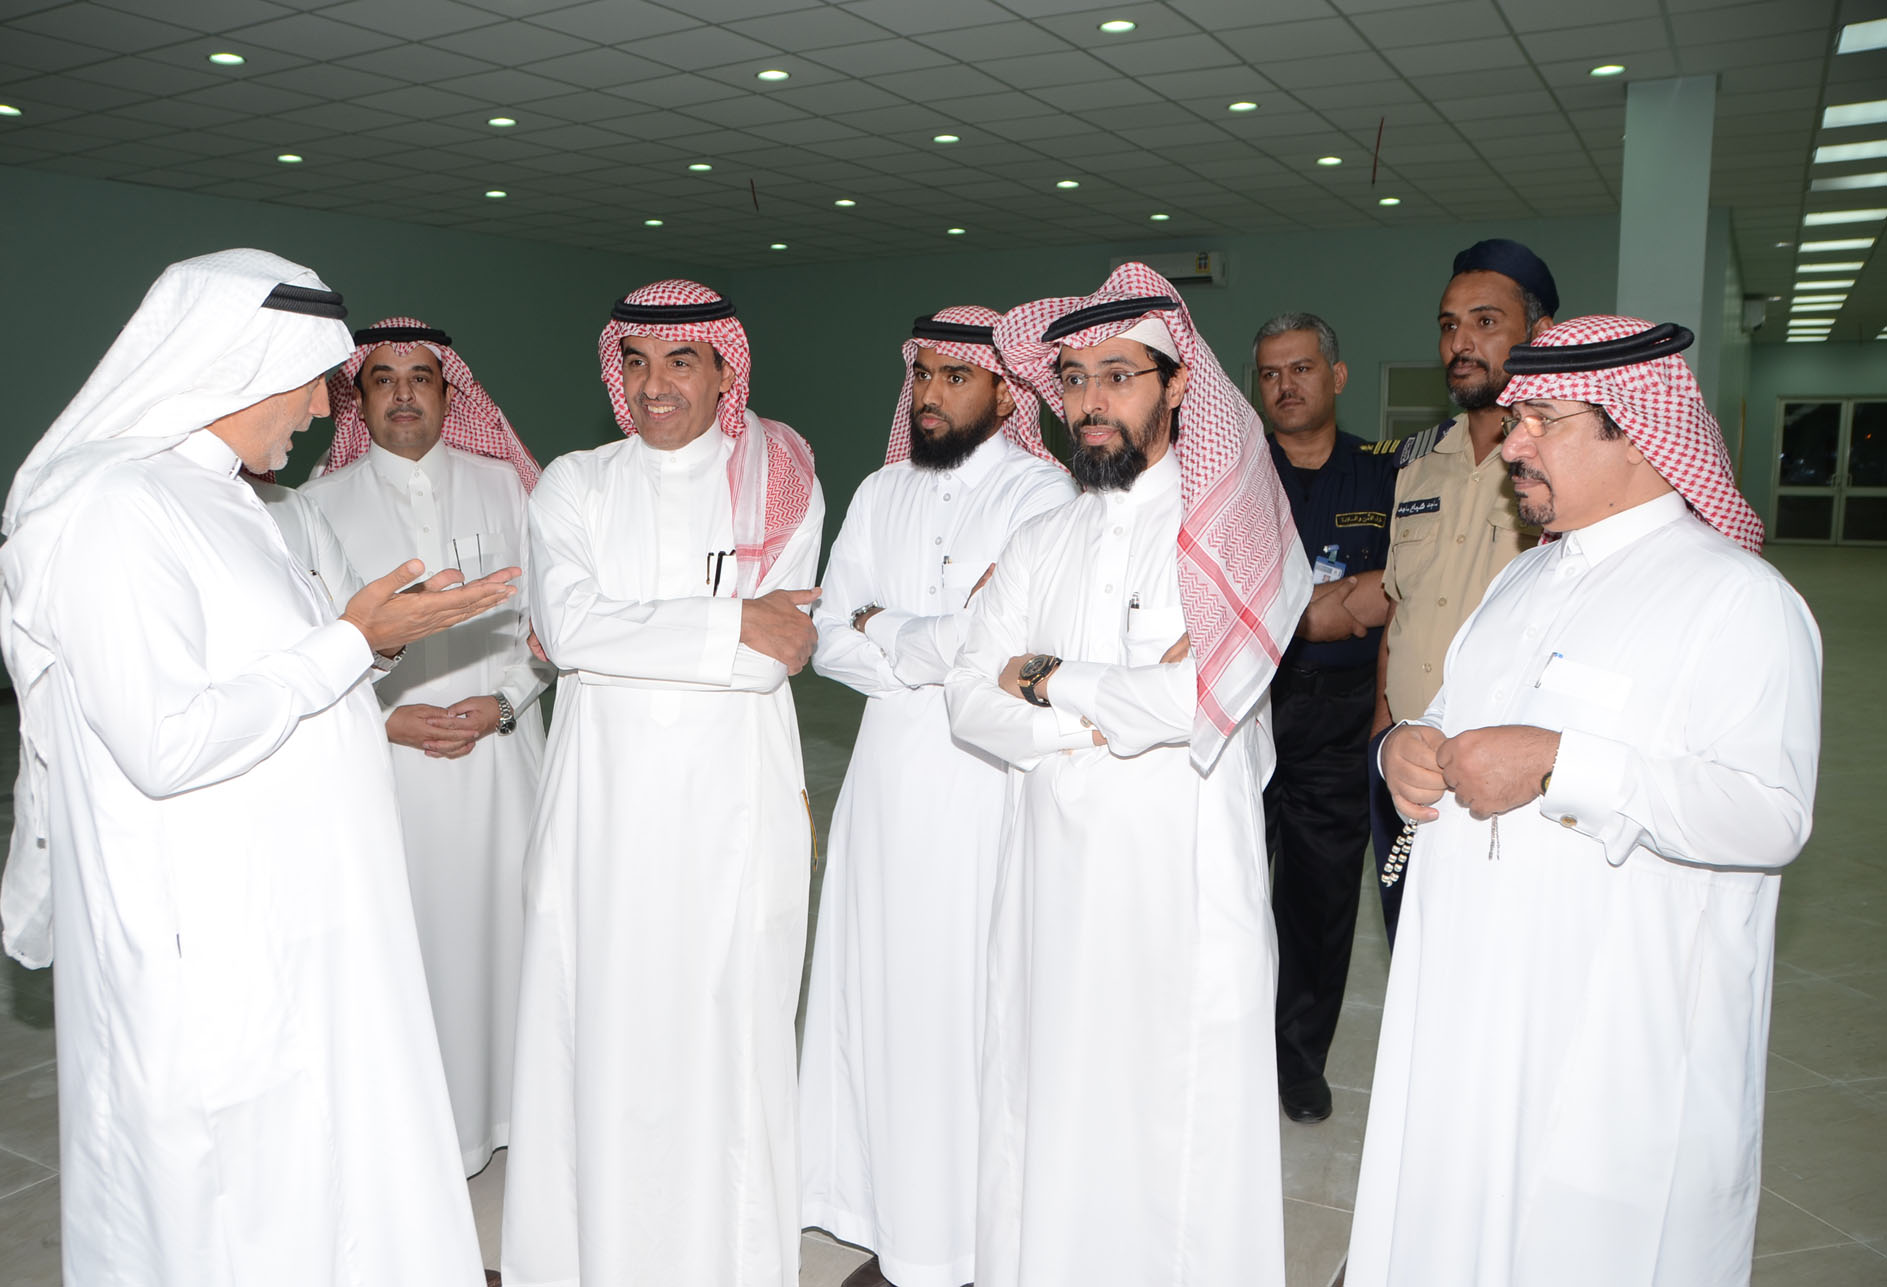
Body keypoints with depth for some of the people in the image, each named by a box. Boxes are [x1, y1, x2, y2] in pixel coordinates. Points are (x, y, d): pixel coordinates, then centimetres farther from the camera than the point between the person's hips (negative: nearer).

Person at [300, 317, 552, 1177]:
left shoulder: (501, 485, 7)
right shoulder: (322, 503, 4)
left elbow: (548, 615, 6)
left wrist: (502, 699, -9)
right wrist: (388, 718, -10)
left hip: (497, 752, 1)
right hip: (386, 755, -1)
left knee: (501, 915, 5)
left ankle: (506, 1100, 22)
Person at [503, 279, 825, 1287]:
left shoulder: (782, 482, 5)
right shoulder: (574, 485, 8)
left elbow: (779, 650, -7)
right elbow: (565, 625, -9)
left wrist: (616, 639, -8)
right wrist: (728, 624, -13)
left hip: (734, 793, -1)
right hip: (605, 792, 1)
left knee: (727, 1020, 4)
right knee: (600, 1020, 5)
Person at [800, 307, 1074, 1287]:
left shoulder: (1042, 496, -6)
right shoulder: (880, 494, 13)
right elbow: (830, 641, 7)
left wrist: (885, 630, -7)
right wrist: (936, 642, -9)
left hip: (989, 792, -5)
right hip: (887, 782, 6)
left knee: (975, 1008, 1)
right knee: (879, 1001, 10)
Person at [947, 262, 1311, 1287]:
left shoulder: (1233, 534, -4)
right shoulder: (1040, 545, 12)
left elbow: (1194, 703, -18)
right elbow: (971, 702, 4)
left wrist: (1049, 679, -6)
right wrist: (1116, 706, -10)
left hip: (1181, 885, -4)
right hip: (1050, 878, 5)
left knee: (1172, 1136, 3)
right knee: (1041, 1115, 11)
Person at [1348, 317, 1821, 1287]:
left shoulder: (1738, 597, -11)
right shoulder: (1526, 579, 15)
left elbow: (1771, 816, -21)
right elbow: (1459, 717, 23)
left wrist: (1559, 767, -26)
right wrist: (1410, 746, 0)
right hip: (1470, 995, 7)